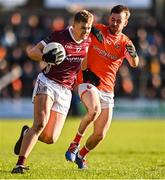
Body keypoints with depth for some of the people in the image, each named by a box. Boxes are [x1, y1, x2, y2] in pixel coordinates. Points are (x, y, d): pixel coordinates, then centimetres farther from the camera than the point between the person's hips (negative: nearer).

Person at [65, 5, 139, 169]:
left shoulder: (125, 43, 6)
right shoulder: (97, 30, 1)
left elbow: (134, 64, -12)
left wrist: (133, 55, -35)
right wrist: (85, 70, -6)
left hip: (107, 90, 4)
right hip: (88, 82, -4)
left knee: (99, 135, 2)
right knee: (94, 110, -35)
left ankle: (81, 155, 31)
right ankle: (75, 143, -15)